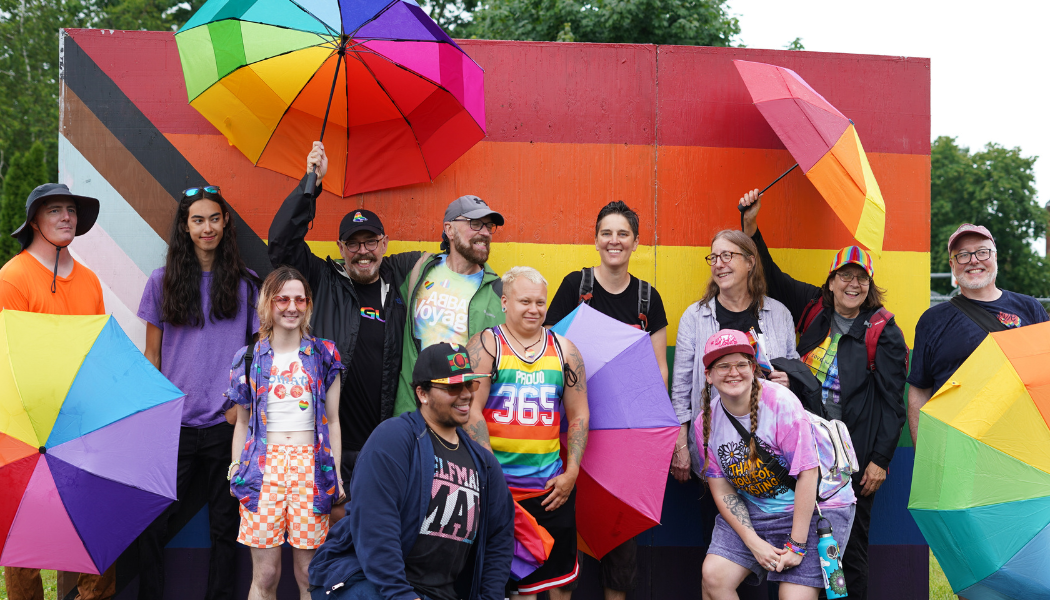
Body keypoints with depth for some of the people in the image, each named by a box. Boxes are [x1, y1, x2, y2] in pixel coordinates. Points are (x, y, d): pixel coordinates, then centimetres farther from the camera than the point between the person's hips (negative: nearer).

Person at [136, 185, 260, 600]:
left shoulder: (245, 283, 5)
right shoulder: (162, 282, 7)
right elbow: (152, 354, 10)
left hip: (226, 422, 0)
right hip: (174, 423, 1)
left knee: (225, 525, 6)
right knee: (152, 524, 1)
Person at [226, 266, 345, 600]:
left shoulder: (324, 356, 8)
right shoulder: (249, 359, 8)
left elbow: (331, 421, 9)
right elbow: (243, 422, 13)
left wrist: (336, 474, 4)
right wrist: (236, 469, 6)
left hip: (311, 466, 0)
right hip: (264, 465, 0)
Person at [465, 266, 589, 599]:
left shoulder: (564, 350, 8)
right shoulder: (486, 345, -2)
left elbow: (579, 415, 10)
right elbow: (471, 410, -7)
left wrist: (571, 473, 3)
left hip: (552, 486, 3)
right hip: (498, 485, -3)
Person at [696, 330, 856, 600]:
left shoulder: (781, 402, -19)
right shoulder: (706, 421, -4)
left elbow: (807, 474, -19)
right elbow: (722, 490, -1)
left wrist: (796, 545, -19)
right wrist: (754, 542, -12)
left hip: (814, 506, -4)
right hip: (753, 511, 4)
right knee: (714, 576, -12)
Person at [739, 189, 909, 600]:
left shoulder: (883, 332, -4)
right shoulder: (814, 309, 6)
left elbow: (891, 400, -4)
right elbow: (771, 277, 15)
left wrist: (881, 459, -8)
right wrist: (751, 226, 6)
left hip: (855, 456, -4)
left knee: (850, 544, 3)